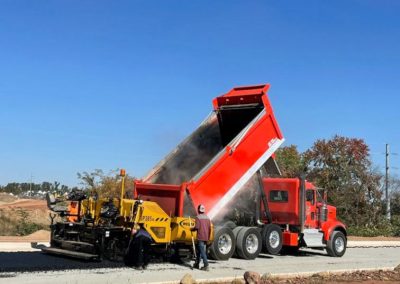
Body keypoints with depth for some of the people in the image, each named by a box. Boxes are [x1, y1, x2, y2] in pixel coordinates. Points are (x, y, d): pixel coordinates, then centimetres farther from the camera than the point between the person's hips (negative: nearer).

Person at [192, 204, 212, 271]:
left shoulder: (198, 217, -9)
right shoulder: (207, 217, 11)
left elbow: (197, 227, -17)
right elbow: (209, 228, 12)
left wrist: (192, 229, 3)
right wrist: (208, 237, 19)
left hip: (200, 237, -7)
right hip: (206, 237, 7)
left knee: (202, 251, -8)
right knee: (198, 250, 19)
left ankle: (206, 265, -15)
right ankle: (197, 264, 26)